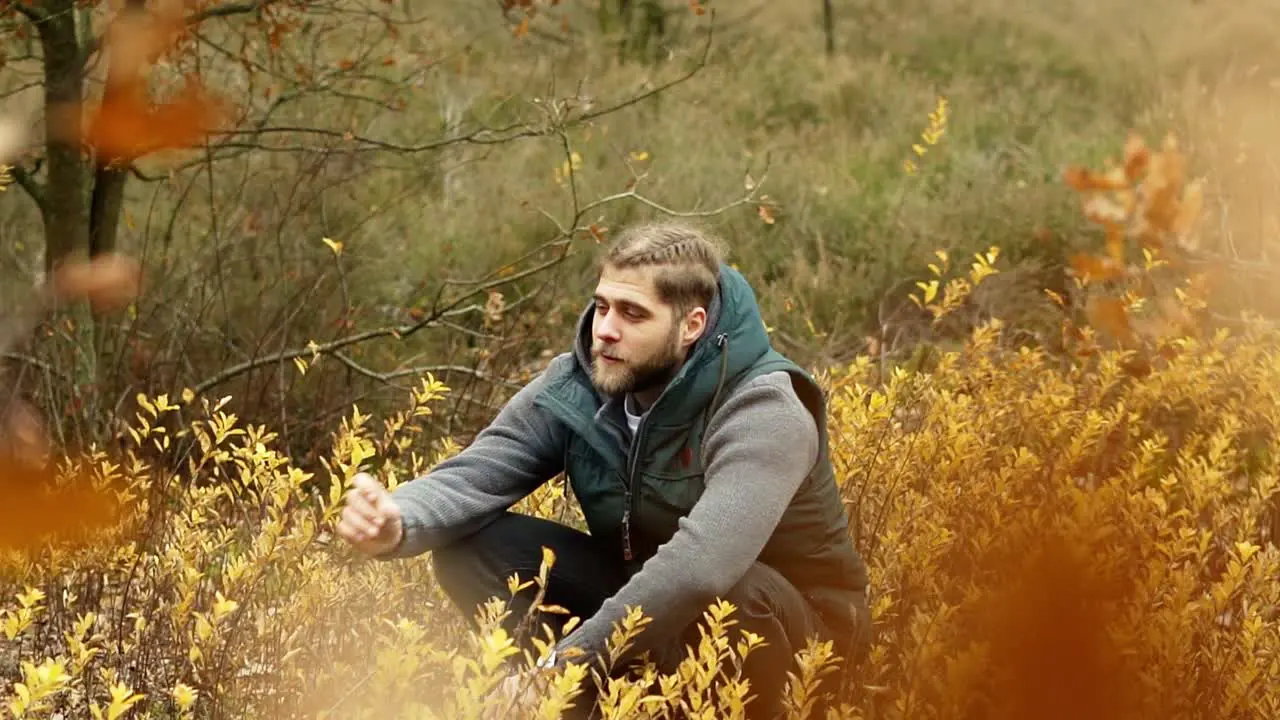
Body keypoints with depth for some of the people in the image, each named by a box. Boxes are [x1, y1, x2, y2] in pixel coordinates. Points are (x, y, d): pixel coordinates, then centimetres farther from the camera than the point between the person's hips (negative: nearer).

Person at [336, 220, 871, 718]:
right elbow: (471, 477, -19)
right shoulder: (575, 387, -10)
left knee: (726, 596, -41)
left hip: (792, 621, -5)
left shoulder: (763, 415, -30)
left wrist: (561, 665, -47)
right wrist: (397, 523, -42)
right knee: (470, 543, -13)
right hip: (641, 594, 5)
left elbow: (702, 567, -43)